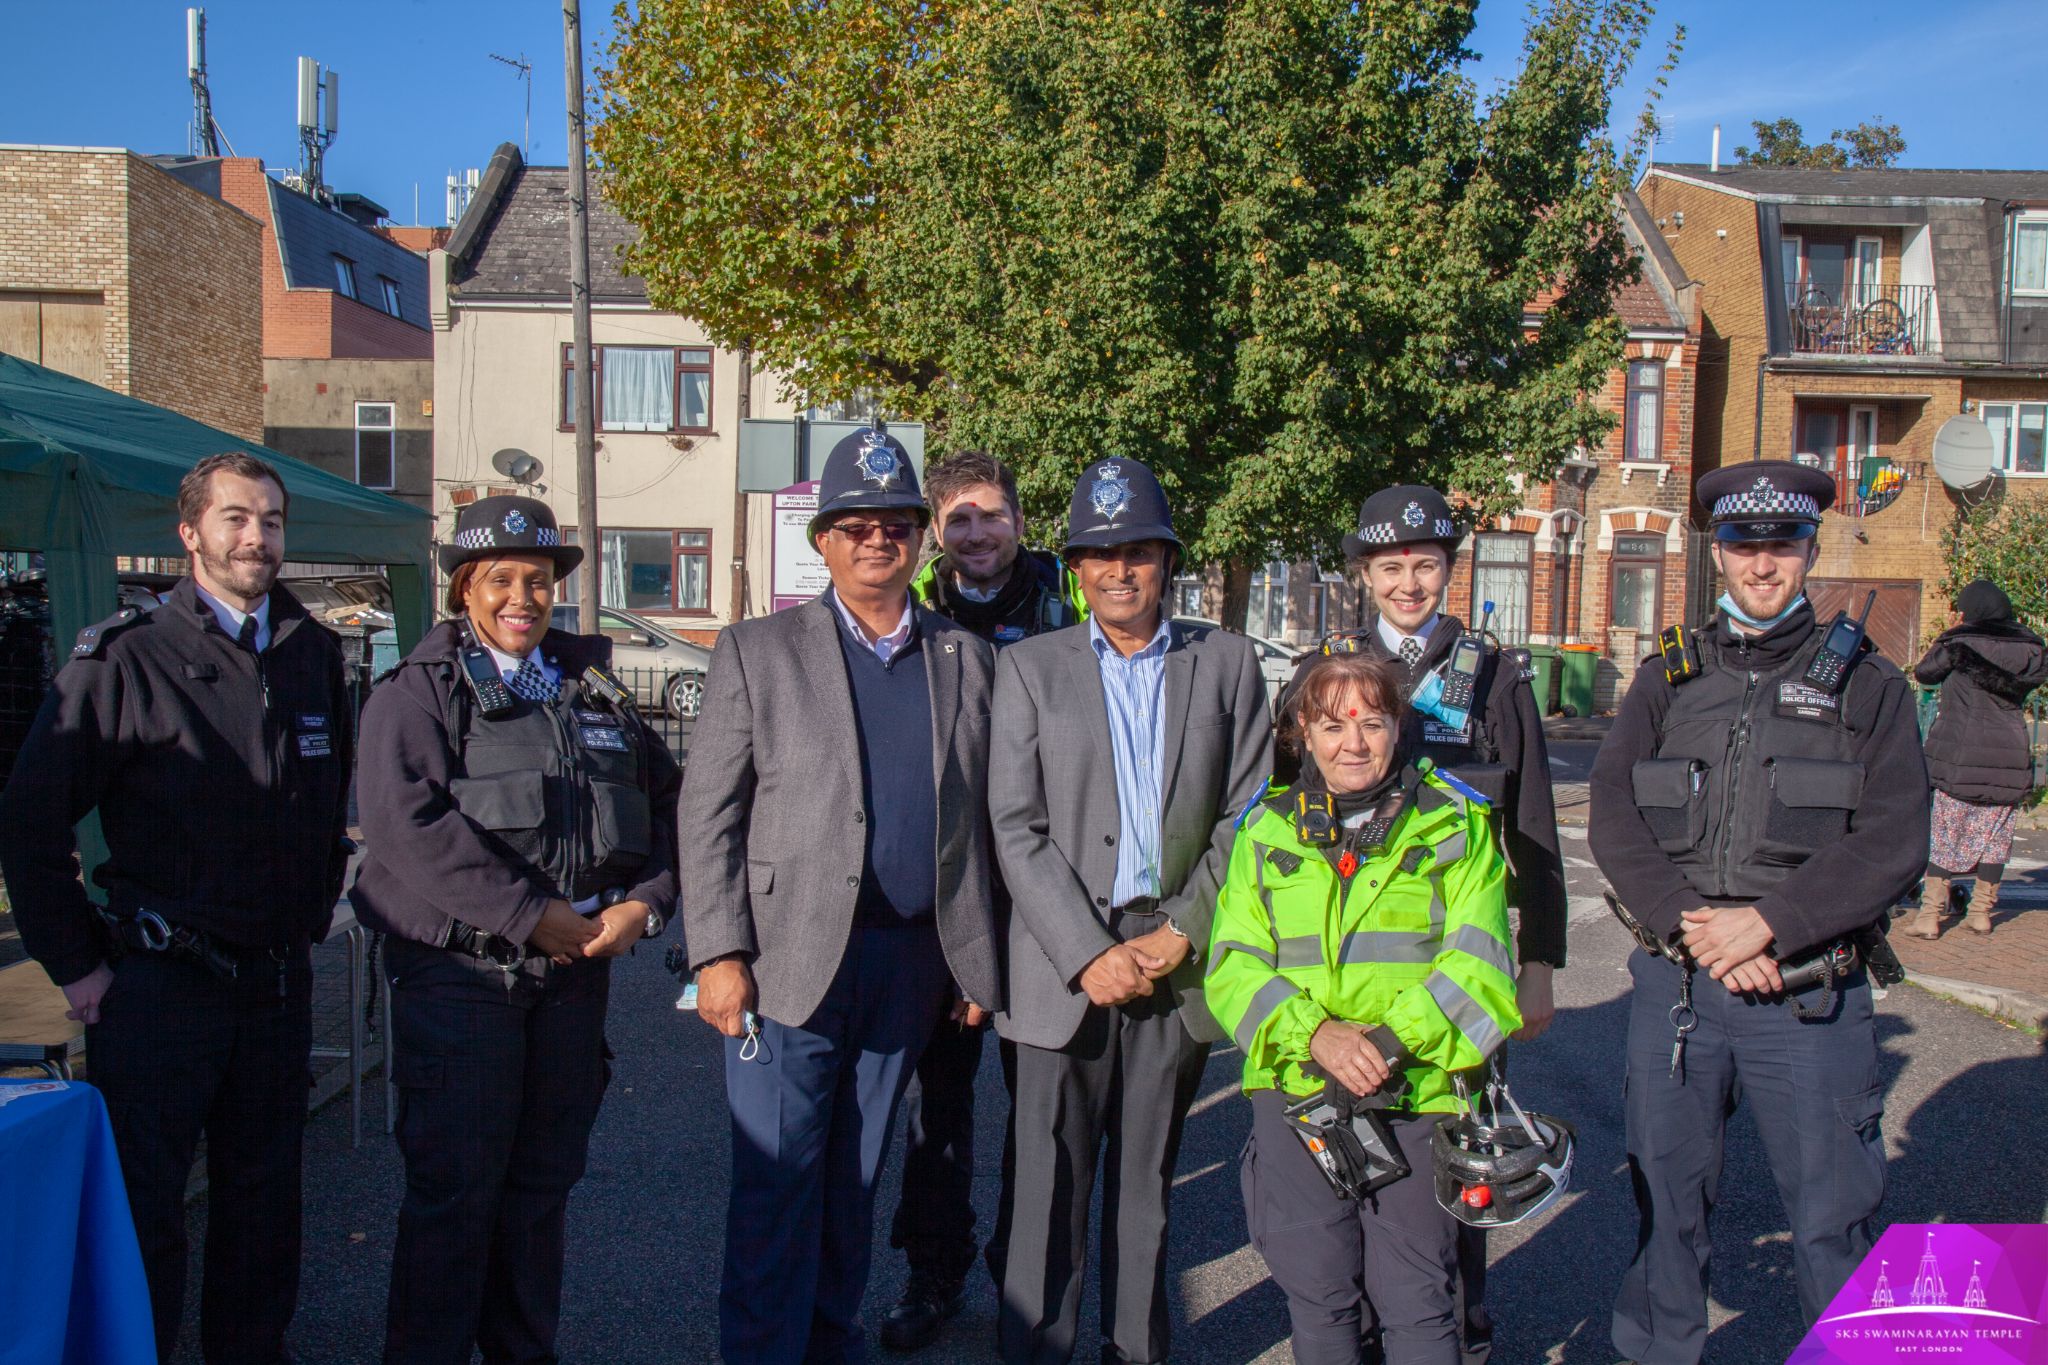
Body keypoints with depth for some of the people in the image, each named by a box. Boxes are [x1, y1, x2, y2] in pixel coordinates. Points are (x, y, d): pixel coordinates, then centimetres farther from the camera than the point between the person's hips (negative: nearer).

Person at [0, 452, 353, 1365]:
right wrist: (76, 966, -5)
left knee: (263, 1204, 15)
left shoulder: (314, 654, 6)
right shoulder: (125, 657, -8)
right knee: (141, 1207, 4)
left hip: (279, 981, 5)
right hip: (159, 981, -4)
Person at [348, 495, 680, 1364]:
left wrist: (646, 901, -3)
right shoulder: (419, 690, -1)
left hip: (576, 971, 5)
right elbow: (407, 821, -15)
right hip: (460, 969, -4)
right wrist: (532, 915, -18)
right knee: (454, 1187, 1)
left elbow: (664, 799, 14)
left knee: (543, 1183, 14)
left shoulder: (594, 689, 14)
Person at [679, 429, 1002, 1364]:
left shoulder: (965, 658, 10)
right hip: (792, 960, -3)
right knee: (777, 1189, 0)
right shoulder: (758, 651, 2)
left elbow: (978, 823, 9)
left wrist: (975, 964, 7)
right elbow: (708, 812, -3)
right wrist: (719, 953, -11)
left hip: (912, 963, 3)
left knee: (855, 1182, 16)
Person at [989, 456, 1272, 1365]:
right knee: (1049, 1190, 4)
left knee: (1148, 1183, 13)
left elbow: (1247, 817, 4)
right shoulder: (1028, 667, 4)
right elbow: (1016, 829, -3)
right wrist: (1091, 954, -11)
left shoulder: (1226, 663, 8)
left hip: (1179, 961, 1)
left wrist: (1182, 933, -6)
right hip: (1066, 965, -1)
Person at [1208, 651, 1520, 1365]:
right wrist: (1316, 1034, -15)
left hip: (1419, 1093, -1)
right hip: (1294, 1089, 2)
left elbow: (1476, 963, -4)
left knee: (1415, 1304, 3)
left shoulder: (1455, 823, 5)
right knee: (1317, 1296, 10)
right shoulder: (1266, 830, 9)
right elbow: (1233, 965, 2)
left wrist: (1390, 1040, -18)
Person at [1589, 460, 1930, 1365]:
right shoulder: (1667, 680, 10)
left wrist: (1767, 923, -16)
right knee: (1664, 1197, 14)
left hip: (1809, 994, -2)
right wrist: (1689, 923, -13)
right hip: (1672, 985, 2)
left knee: (1833, 1215, 5)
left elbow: (1893, 841, -6)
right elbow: (1612, 819, 0)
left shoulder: (1866, 684, 5)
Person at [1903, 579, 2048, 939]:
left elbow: (1924, 672, 5)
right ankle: (1981, 910, 15)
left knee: (1947, 833, 1)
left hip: (1960, 753, -3)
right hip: (2010, 754, 3)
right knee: (1995, 834, 11)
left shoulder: (1960, 642, -6)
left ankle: (1930, 913, -3)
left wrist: (1945, 636, 17)